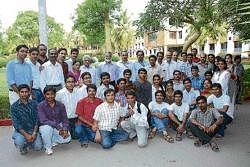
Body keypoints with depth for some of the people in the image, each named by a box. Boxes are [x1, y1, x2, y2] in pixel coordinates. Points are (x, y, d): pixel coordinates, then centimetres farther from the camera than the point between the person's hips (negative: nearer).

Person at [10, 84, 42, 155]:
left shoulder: (34, 104, -2)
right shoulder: (14, 106, -6)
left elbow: (37, 120, -4)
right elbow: (16, 124, -11)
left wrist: (34, 133, -17)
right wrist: (26, 135, -21)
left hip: (33, 130, 1)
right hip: (21, 130, -1)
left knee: (38, 146, -18)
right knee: (19, 142, -32)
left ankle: (30, 143, 19)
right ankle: (23, 147, 8)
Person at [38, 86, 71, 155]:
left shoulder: (60, 105, -4)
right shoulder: (41, 105, -13)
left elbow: (65, 119, -2)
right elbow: (43, 120, -23)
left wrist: (65, 130, -22)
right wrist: (58, 127, -31)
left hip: (59, 128, 2)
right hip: (45, 126, -2)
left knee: (67, 138, -21)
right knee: (47, 127, -37)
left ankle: (52, 141, 9)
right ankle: (48, 147, -9)